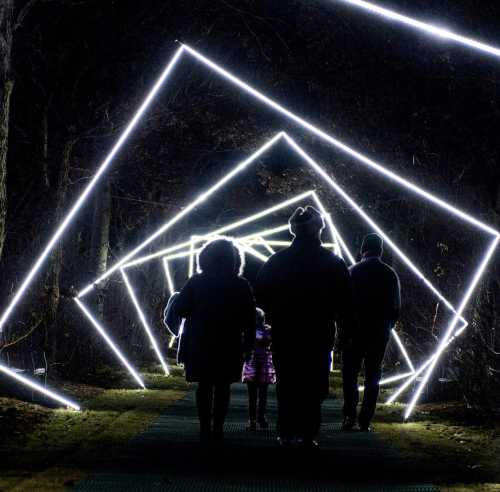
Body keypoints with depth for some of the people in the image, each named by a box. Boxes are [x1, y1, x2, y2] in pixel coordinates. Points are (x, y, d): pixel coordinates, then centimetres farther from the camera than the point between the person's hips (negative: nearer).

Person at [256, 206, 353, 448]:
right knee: (313, 384, 5)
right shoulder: (333, 263, -5)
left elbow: (260, 293, 2)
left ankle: (286, 432, 12)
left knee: (286, 383, 12)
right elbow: (345, 302, -5)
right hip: (319, 334, -1)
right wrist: (343, 326, 6)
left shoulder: (278, 260, -2)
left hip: (284, 333, 2)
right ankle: (307, 433, 1)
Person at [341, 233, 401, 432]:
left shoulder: (353, 272, -5)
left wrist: (345, 329, 3)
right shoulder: (391, 275, 3)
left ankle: (350, 416, -7)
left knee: (350, 374, 6)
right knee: (372, 377, 7)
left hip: (355, 332, -2)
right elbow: (396, 308, 5)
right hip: (380, 334, 2)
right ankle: (365, 421, 4)